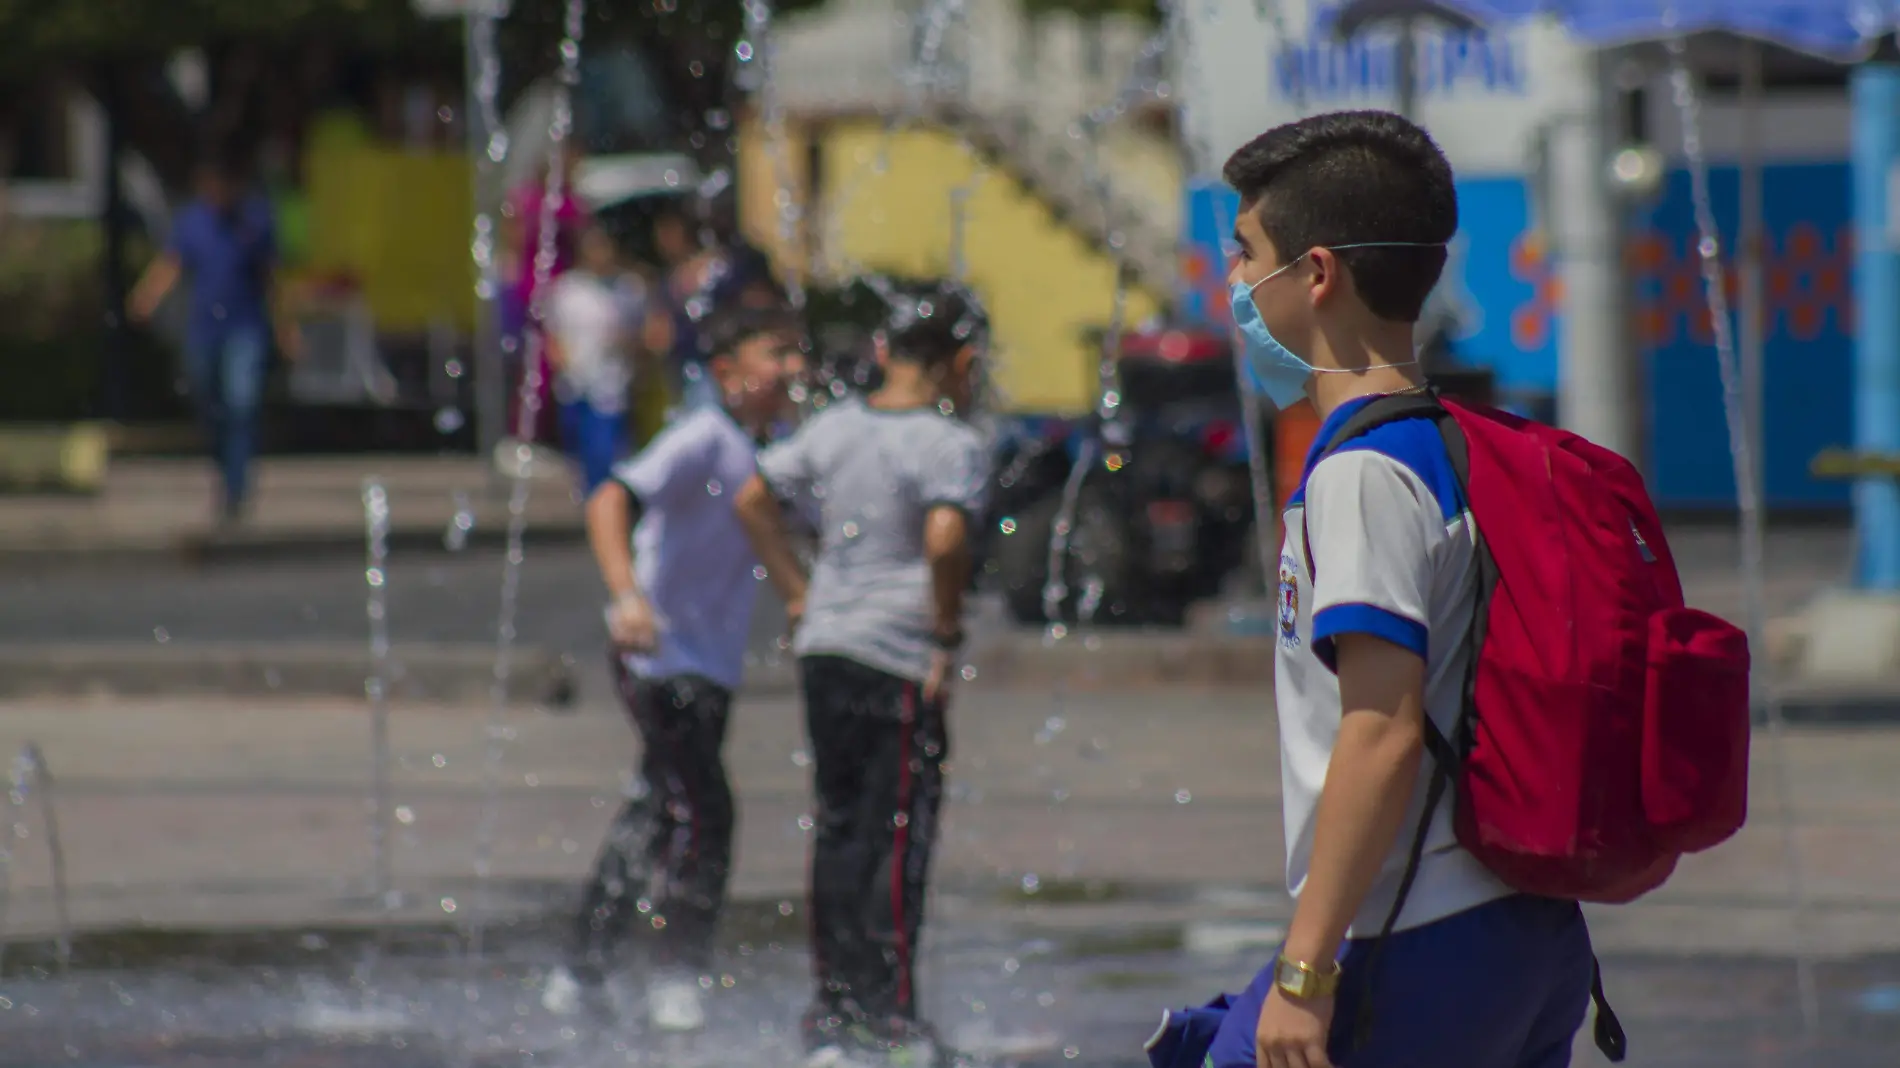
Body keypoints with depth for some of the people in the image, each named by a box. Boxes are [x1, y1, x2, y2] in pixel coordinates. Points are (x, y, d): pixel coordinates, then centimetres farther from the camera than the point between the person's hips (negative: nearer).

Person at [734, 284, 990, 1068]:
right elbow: (945, 539, -26)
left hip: (824, 649, 7)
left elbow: (754, 502, 16)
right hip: (900, 662, -7)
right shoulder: (950, 444, -11)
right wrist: (948, 633, -14)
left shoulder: (834, 428, 10)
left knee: (839, 829, 14)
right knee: (898, 838, 0)